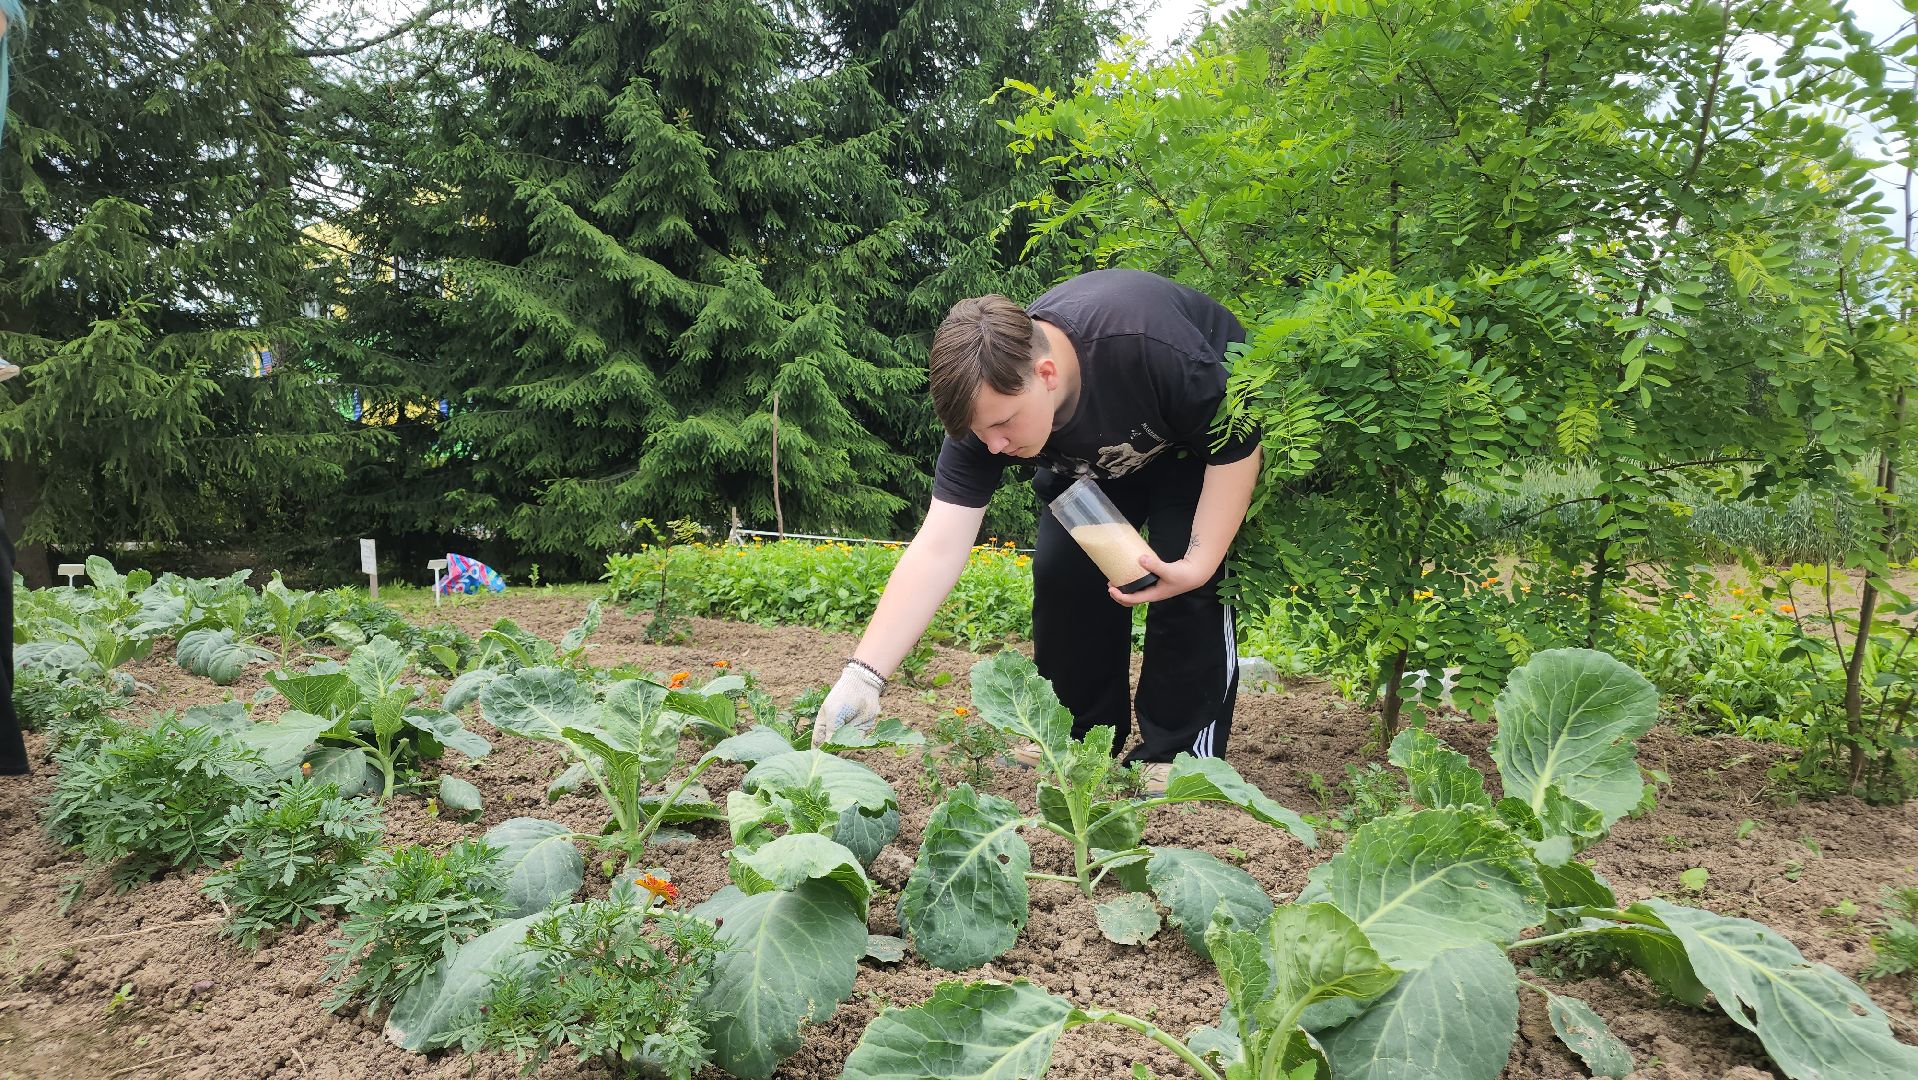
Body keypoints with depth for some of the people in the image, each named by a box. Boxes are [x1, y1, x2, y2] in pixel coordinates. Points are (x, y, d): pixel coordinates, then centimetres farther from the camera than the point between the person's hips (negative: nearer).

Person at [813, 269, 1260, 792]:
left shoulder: (1151, 348, -44)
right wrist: (863, 672, -42)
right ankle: (1085, 734, 9)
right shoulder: (984, 403, -30)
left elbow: (1238, 447, -27)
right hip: (1096, 450, 4)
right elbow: (938, 549, -34)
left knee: (1186, 581, -21)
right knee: (1061, 568, -10)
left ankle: (1180, 751, -5)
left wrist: (1198, 564, -36)